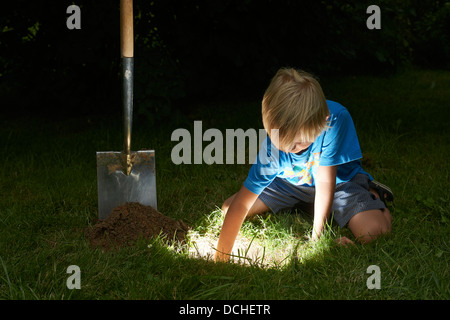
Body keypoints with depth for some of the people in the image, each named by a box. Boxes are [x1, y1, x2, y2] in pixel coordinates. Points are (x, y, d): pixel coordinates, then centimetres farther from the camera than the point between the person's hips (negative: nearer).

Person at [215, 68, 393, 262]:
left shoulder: (335, 119, -37)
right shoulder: (272, 147, -30)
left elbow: (325, 182, -30)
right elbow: (240, 204, -28)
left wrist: (316, 235, -25)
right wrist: (220, 258, -33)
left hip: (340, 180, -3)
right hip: (293, 183, 4)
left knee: (371, 231, -31)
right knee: (227, 208, -2)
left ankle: (372, 194, 7)